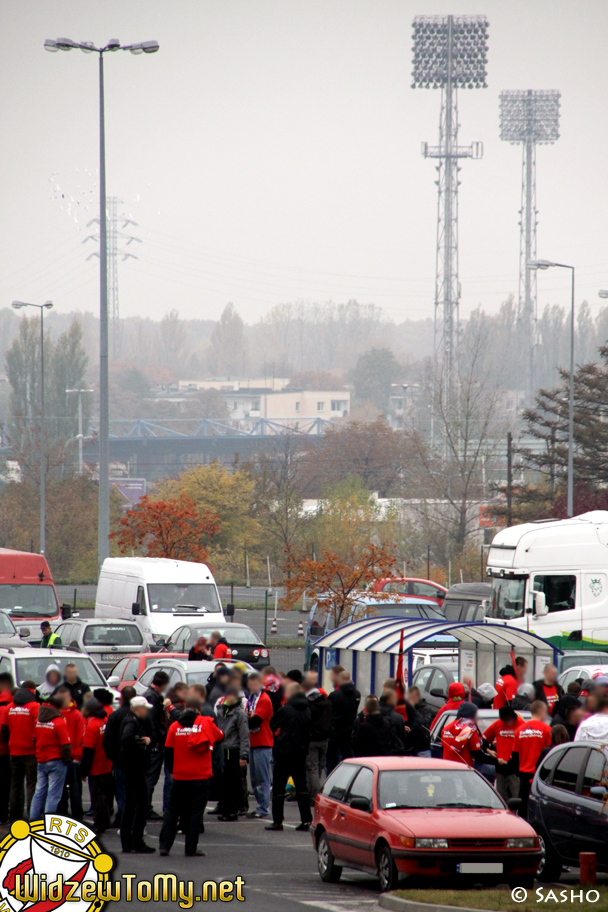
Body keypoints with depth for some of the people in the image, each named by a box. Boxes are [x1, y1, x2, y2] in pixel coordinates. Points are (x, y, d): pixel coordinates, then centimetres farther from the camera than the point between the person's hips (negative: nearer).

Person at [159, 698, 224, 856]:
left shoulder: (174, 726, -1)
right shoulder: (206, 723, -3)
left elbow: (168, 752, 2)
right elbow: (220, 736, 13)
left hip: (180, 776, 1)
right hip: (200, 776, -1)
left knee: (172, 812, 11)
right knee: (196, 811, 4)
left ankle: (164, 845, 8)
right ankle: (191, 847, 1)